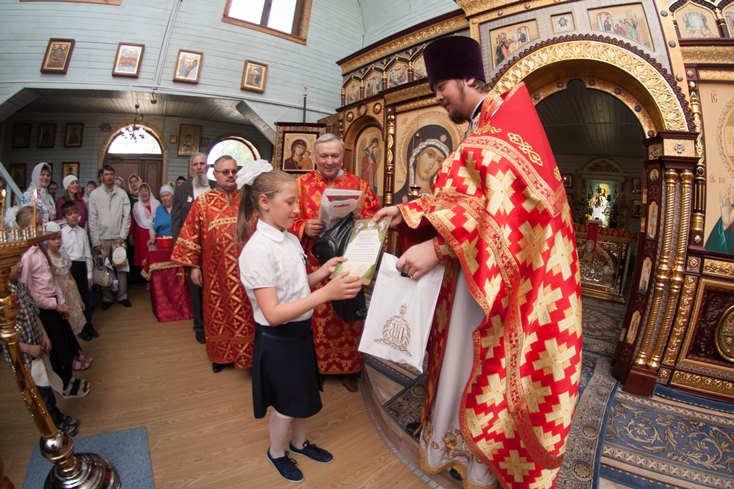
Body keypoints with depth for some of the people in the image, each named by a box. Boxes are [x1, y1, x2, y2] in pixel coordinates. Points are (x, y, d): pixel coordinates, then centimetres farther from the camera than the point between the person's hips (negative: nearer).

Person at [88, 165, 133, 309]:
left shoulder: (122, 193, 3)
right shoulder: (95, 194, 2)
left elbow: (126, 216, 2)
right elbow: (92, 219, 0)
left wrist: (122, 236, -6)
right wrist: (95, 241, -4)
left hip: (118, 237, 0)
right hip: (102, 238, 0)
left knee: (121, 267, 2)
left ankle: (122, 296, 14)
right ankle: (107, 298, 17)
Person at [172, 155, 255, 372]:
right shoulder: (203, 201, 3)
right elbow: (191, 234, 2)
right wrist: (193, 265, -1)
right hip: (216, 271, 0)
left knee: (245, 313, 5)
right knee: (218, 312, 12)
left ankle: (246, 353, 21)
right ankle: (220, 355, 30)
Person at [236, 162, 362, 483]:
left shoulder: (291, 240, 0)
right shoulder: (257, 250, -26)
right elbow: (273, 314, -30)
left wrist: (322, 271, -8)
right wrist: (326, 293, -36)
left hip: (301, 331, 7)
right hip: (277, 339, -7)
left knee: (303, 394, 24)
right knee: (286, 402, 15)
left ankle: (299, 443, 50)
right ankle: (276, 452, 44)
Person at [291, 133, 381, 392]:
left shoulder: (360, 185, 7)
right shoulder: (301, 184, 5)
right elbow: (288, 222, 3)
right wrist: (305, 228, -17)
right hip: (314, 266, 0)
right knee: (315, 317, 5)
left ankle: (349, 368, 27)